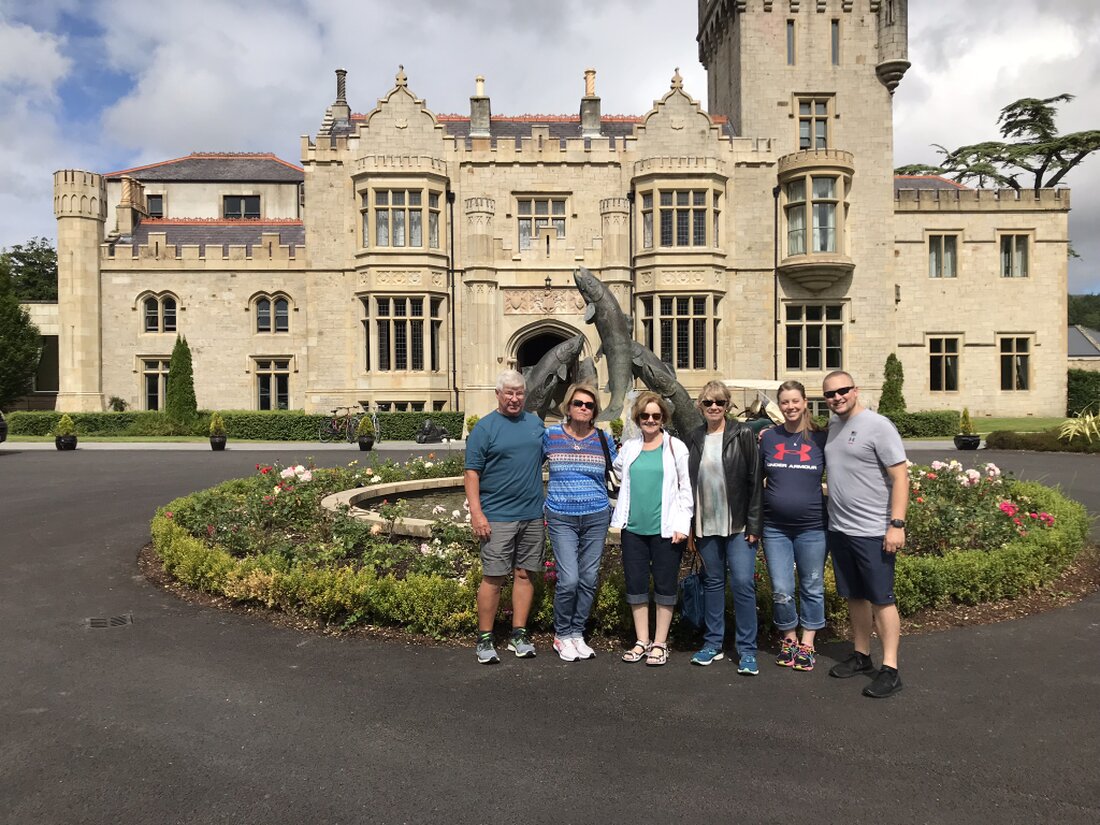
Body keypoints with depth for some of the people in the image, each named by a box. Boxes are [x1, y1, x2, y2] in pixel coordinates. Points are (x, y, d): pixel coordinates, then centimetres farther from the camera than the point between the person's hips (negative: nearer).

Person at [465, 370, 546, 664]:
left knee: (525, 574, 9)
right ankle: (484, 639, 8)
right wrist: (476, 512, -16)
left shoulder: (535, 423, 13)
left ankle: (519, 634, 19)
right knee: (493, 577, -3)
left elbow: (546, 459, 23)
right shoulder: (485, 427, -3)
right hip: (497, 517, -5)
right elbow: (472, 472, -7)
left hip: (533, 515, 5)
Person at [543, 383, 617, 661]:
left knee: (589, 579, 7)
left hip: (596, 516, 2)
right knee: (569, 579, -10)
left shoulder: (604, 439, 4)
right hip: (561, 518, -2)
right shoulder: (550, 435, 0)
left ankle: (577, 633, 25)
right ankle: (561, 634, 12)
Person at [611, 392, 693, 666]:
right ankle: (642, 641, 21)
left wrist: (682, 524, -8)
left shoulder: (675, 447, -1)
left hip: (665, 529, -4)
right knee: (635, 584, 8)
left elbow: (686, 488, -2)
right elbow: (617, 470, 22)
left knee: (665, 586, 5)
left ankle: (659, 644, 17)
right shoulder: (629, 447, 8)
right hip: (634, 528, 4)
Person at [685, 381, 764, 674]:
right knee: (712, 582, 12)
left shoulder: (743, 435, -4)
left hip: (738, 525, -4)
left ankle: (747, 650, 6)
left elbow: (755, 480, -6)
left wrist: (753, 523, -11)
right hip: (706, 526, 4)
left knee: (743, 582, -5)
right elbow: (688, 483, 10)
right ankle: (713, 643, 22)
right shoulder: (694, 439, 7)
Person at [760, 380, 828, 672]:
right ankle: (789, 639, 26)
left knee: (812, 588, 11)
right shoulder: (768, 437, 2)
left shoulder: (820, 438, -2)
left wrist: (828, 501, -6)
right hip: (775, 527, 1)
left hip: (812, 527, -1)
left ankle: (807, 645, 27)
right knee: (781, 591, 4)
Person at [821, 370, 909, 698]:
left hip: (872, 532, -7)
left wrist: (897, 524, -19)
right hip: (839, 529, 7)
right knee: (854, 596, 16)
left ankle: (890, 669, 7)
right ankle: (861, 655, 29)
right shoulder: (832, 426, 11)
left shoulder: (877, 425, -11)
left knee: (881, 598, 0)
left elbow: (900, 476, -14)